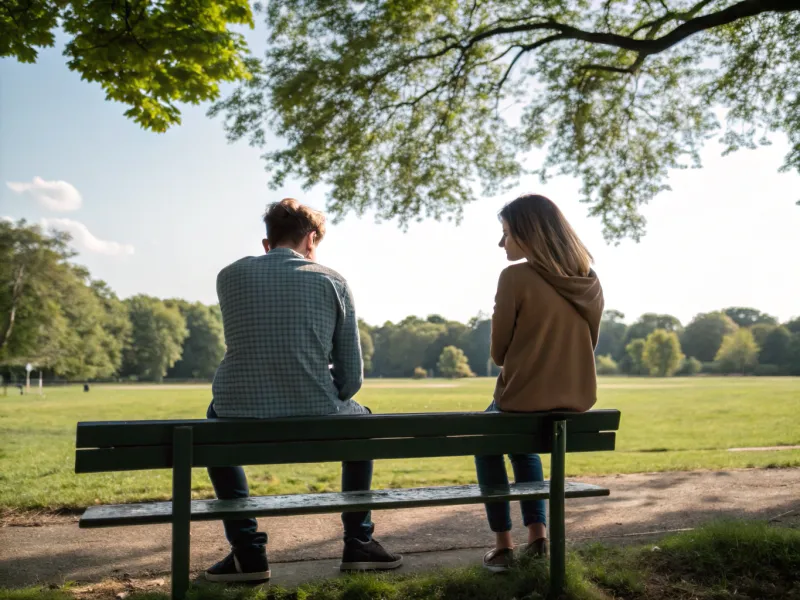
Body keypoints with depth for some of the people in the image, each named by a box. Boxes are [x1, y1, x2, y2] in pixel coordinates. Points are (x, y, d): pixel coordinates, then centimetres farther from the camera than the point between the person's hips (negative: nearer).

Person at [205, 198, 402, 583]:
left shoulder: (229, 276, 6)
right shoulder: (332, 281, 2)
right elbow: (352, 377, 2)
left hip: (240, 423, 1)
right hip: (315, 423, -1)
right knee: (362, 420, 33)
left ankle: (247, 551, 28)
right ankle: (358, 543, 32)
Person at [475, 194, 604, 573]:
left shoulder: (516, 277, -16)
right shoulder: (589, 282, 2)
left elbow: (499, 353, -7)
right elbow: (584, 347, 12)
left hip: (522, 405, -5)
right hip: (575, 407, 5)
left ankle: (503, 544, 23)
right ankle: (537, 535, 28)